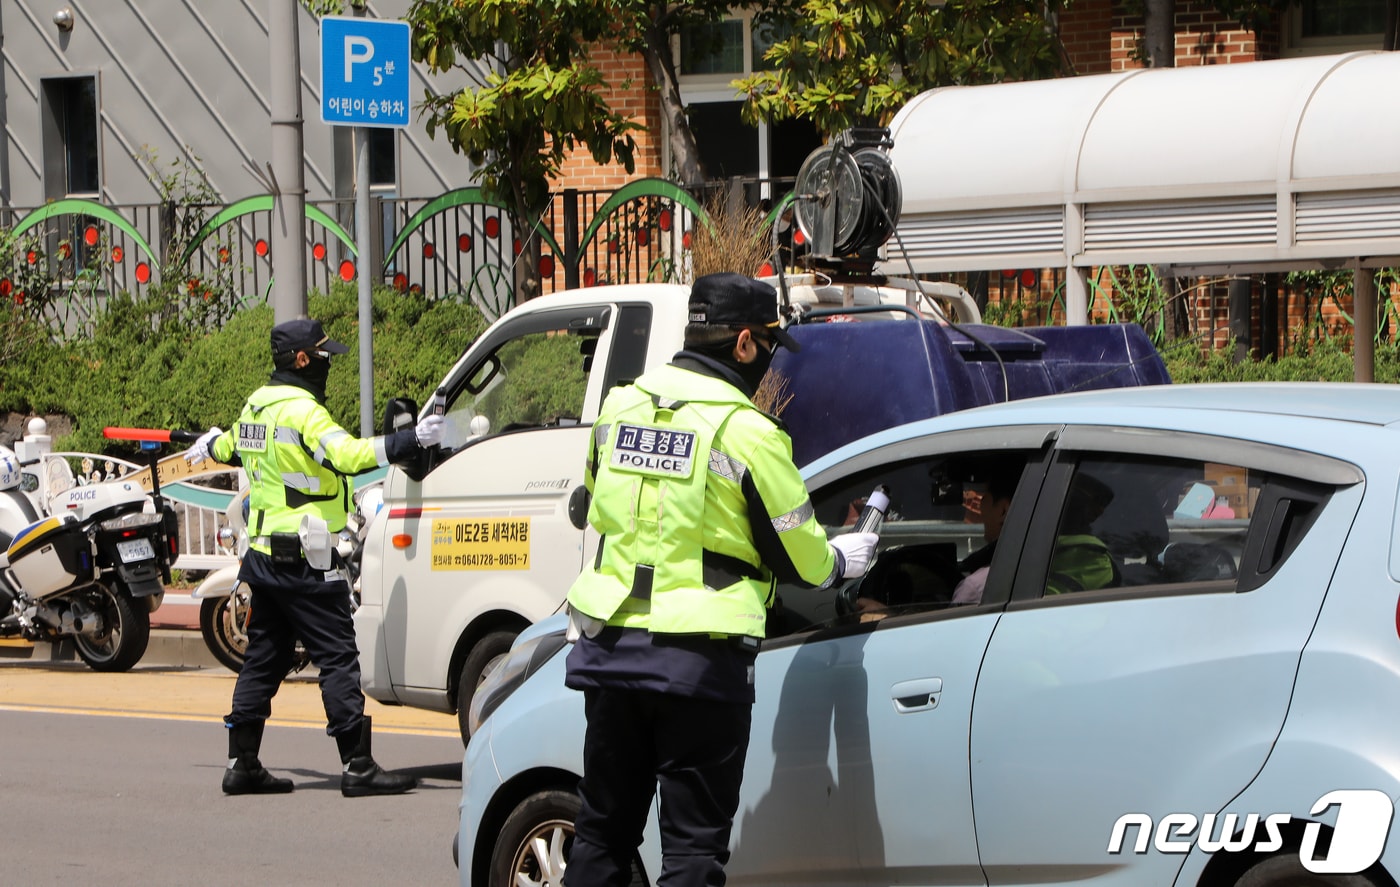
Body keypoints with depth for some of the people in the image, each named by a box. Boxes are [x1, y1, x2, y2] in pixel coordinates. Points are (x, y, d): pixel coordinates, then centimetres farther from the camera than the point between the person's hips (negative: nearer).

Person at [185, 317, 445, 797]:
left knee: (264, 659, 15)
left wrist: (209, 444, 58)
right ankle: (358, 767, -9)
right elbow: (349, 456, -30)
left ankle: (242, 764, 17)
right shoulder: (302, 411, -16)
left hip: (263, 554, 9)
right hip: (304, 560, -9)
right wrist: (412, 440, -31)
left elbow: (233, 446, 34)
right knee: (338, 658, -7)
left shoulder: (256, 406, 13)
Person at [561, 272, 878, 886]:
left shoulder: (621, 406, 7)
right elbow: (798, 557, -4)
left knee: (603, 832, 15)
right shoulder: (747, 432, -11)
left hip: (607, 650, 6)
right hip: (699, 662, -6)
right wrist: (841, 560, 18)